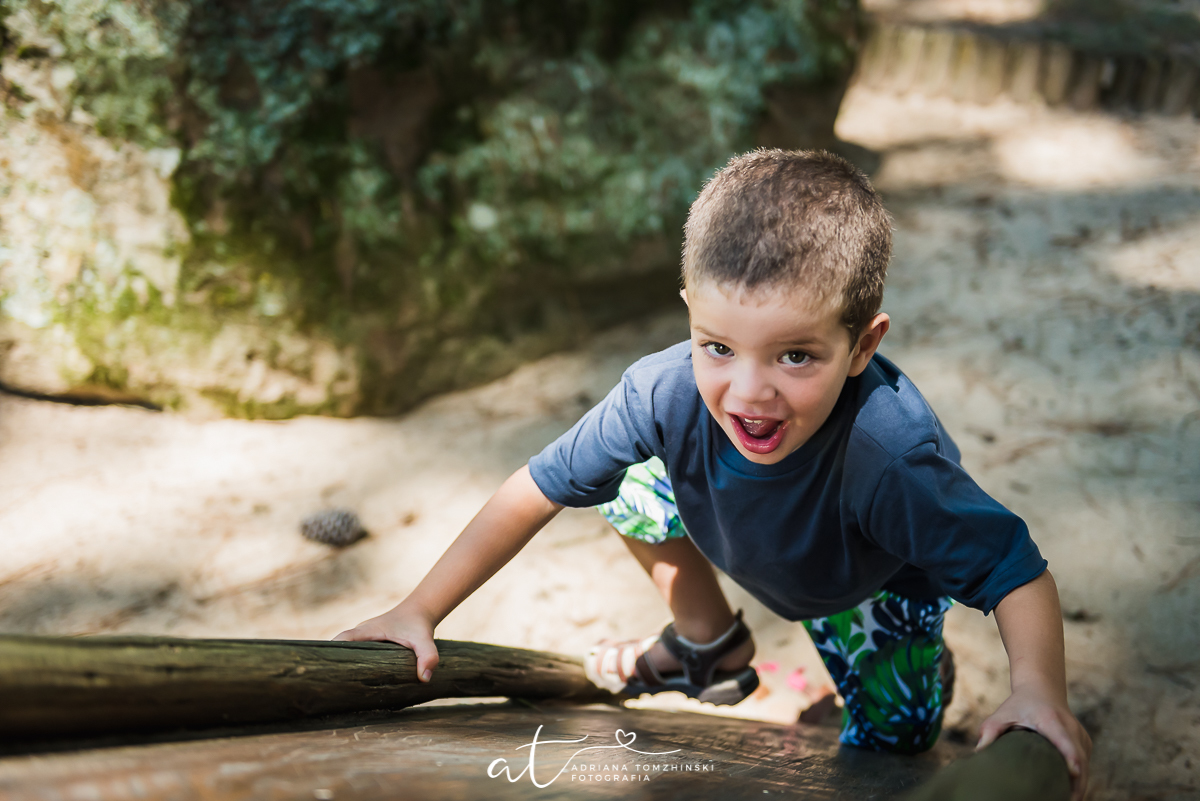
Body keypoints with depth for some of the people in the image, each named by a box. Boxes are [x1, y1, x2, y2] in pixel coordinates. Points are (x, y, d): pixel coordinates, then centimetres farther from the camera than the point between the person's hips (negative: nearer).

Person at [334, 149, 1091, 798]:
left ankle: (929, 668, 32)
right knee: (632, 488, -3)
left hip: (878, 585, -4)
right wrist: (420, 612, -25)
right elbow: (537, 491, -27)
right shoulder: (666, 393, -38)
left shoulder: (888, 460, -49)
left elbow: (1016, 569, -39)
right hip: (744, 542, 4)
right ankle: (711, 646, 22)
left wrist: (1039, 690, -59)